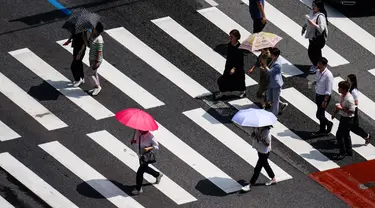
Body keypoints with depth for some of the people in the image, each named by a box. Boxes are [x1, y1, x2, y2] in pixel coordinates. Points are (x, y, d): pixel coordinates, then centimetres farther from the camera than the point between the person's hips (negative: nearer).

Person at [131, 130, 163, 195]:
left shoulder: (150, 136, -27)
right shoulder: (138, 132, -9)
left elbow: (156, 146, -19)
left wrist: (148, 148, -35)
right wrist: (133, 141, -12)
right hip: (141, 154, 8)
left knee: (140, 172, -5)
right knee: (144, 168, 28)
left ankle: (138, 189, 13)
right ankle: (157, 174, 53)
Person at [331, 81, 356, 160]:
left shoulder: (349, 99, -30)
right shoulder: (343, 95, 0)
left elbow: (352, 111, -29)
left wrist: (341, 109, -29)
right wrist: (335, 112, 25)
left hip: (347, 119, -10)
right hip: (343, 117, 10)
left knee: (339, 135, -4)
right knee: (345, 135, 21)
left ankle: (343, 153, 10)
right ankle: (349, 151, 37)